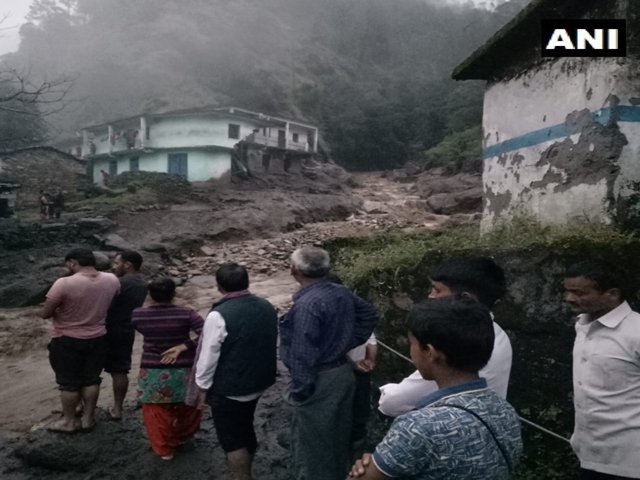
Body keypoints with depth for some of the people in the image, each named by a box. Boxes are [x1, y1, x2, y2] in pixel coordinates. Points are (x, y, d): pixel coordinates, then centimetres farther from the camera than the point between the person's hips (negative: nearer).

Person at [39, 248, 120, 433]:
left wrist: (61, 308, 5)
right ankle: (88, 419, 27)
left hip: (67, 341, -4)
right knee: (91, 380, 17)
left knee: (68, 383, 13)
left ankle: (69, 422, 26)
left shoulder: (64, 283, -23)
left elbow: (45, 314, -15)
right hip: (98, 339, 4)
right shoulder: (111, 280, -8)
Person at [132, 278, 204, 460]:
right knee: (187, 406, 26)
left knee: (156, 411, 21)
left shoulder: (138, 315, -11)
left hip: (153, 372, 1)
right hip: (184, 370, 0)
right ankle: (183, 436, 46)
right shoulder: (186, 314, -17)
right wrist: (183, 347, -19)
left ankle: (164, 449, 32)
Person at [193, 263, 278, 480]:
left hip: (227, 390, -7)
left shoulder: (219, 315, -22)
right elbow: (276, 347, 7)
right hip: (258, 383, 7)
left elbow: (208, 357, -17)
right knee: (245, 430, 25)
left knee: (231, 440, 9)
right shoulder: (267, 307, -2)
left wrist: (202, 385, -2)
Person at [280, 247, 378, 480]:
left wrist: (299, 391, -14)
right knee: (337, 437, 25)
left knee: (311, 445, 9)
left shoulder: (306, 304, -25)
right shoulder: (343, 292, 0)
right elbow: (369, 314, 15)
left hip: (319, 381, -9)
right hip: (343, 372, 9)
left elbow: (304, 355, -24)